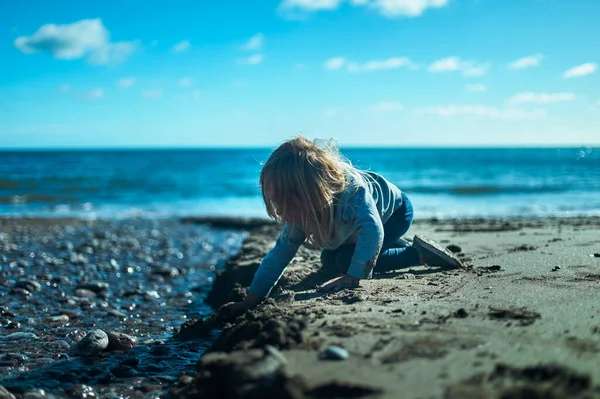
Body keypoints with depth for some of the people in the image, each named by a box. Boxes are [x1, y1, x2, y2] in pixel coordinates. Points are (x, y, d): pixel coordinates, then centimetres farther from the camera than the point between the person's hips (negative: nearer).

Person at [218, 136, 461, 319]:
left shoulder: (350, 187, -46)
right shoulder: (301, 215, -23)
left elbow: (372, 229, -57)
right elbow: (280, 252, -17)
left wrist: (353, 277, -60)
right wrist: (248, 302, -18)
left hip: (395, 211, -7)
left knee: (346, 259, -22)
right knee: (328, 259, 12)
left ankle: (418, 254, -11)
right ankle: (396, 246, 23)